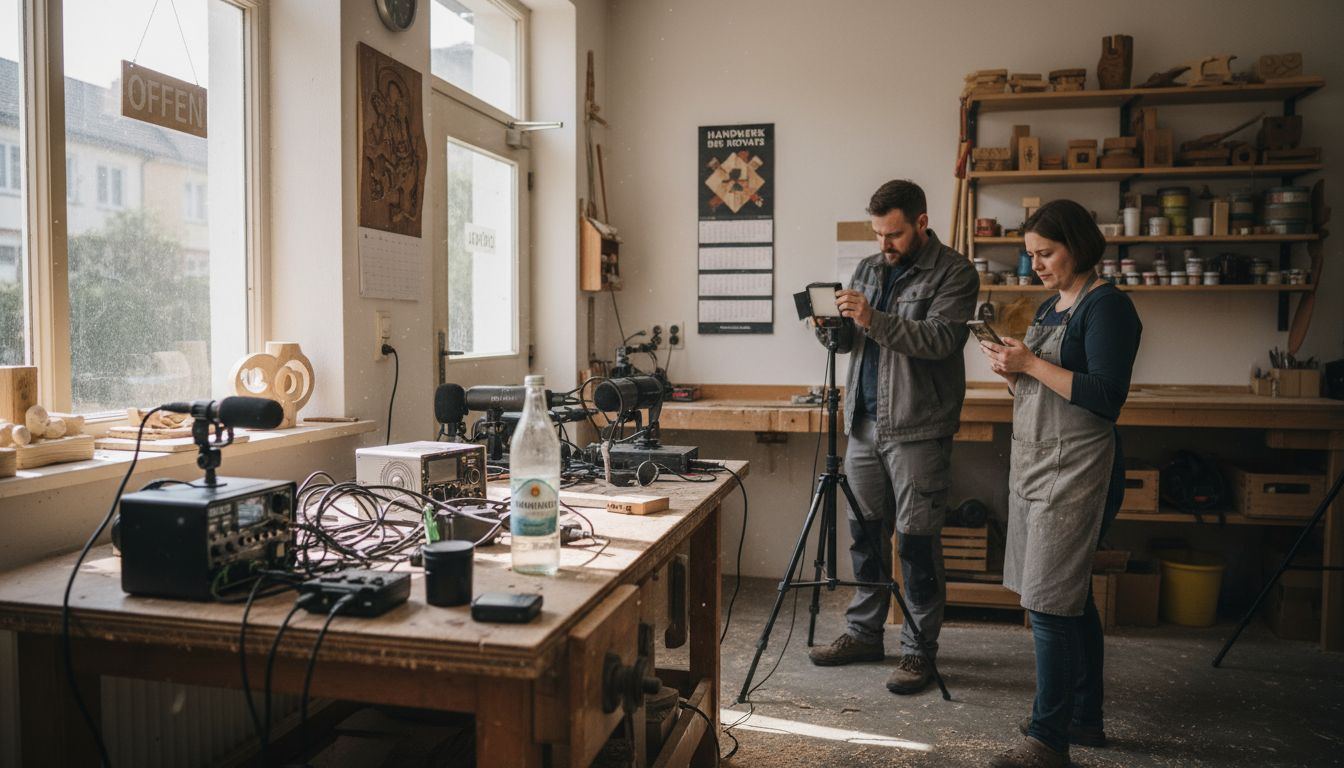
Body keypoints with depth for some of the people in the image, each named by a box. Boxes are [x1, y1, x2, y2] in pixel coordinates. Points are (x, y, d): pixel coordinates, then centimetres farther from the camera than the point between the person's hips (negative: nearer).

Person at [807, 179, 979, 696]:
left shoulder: (954, 273, -5)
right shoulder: (869, 269, 14)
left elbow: (941, 338, -19)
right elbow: (851, 337, 15)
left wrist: (873, 319, -28)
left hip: (917, 428, -6)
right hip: (865, 422, 6)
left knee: (917, 539, -1)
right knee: (866, 532, 12)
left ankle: (919, 649, 11)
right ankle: (863, 633, 25)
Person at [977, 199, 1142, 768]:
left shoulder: (1106, 306, -10)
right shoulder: (1050, 307, 15)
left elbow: (1106, 397, -19)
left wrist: (1031, 364, -18)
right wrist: (1011, 370, 0)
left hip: (1075, 470, -9)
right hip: (1035, 465, 9)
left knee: (1050, 603, -9)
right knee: (1072, 598, 15)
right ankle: (1084, 717, 27)